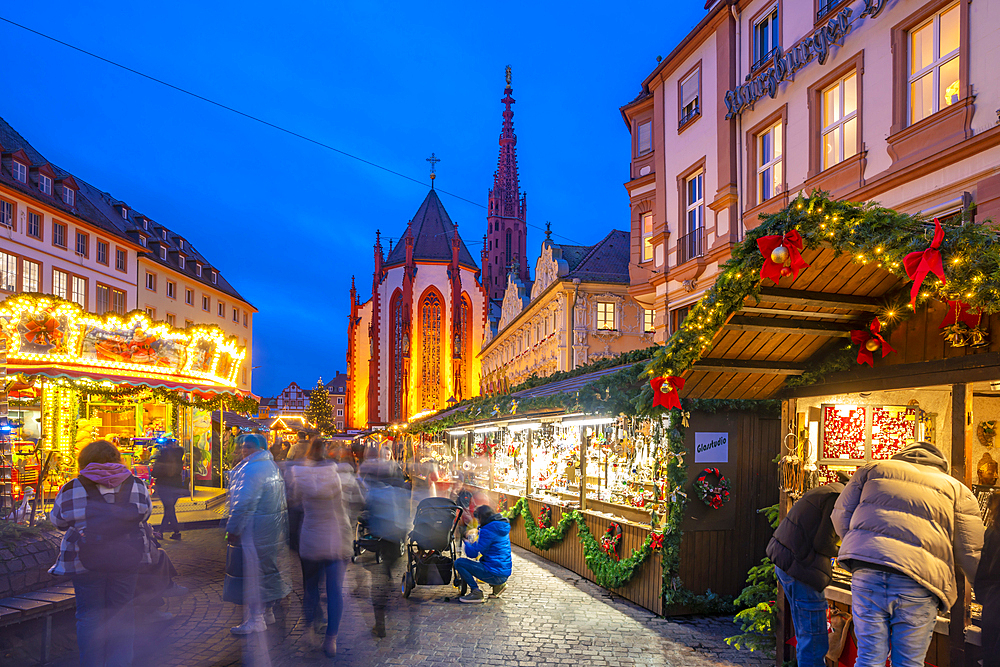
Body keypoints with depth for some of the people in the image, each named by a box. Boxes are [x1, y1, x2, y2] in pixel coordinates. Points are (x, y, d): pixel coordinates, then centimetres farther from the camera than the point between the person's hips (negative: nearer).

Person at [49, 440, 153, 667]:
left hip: (85, 562, -2)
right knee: (121, 613, 12)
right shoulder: (136, 486, 0)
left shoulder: (71, 490, -6)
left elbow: (58, 521, 7)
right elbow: (145, 514, 12)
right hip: (126, 559, 2)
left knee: (89, 615, 11)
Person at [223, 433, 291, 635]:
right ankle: (266, 612, 29)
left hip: (254, 528, -10)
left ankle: (255, 620, 3)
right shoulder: (271, 465, 14)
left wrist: (233, 529, -13)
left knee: (251, 572, -3)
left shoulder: (252, 469, -17)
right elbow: (281, 500, 19)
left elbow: (244, 503, -20)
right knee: (265, 568, 18)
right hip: (272, 527, 10)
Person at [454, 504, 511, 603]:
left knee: (459, 563, -6)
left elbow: (473, 553, -13)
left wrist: (467, 543, 6)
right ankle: (498, 585, 19)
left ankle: (476, 592, -9)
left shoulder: (487, 531, -16)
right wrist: (473, 544, 20)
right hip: (505, 573, 9)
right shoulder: (503, 528, 11)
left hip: (495, 574, -9)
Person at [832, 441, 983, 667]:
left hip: (868, 572, 1)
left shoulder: (872, 469, 21)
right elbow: (971, 554, 11)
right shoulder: (956, 489, 18)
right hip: (919, 582, 0)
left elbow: (841, 514, 16)